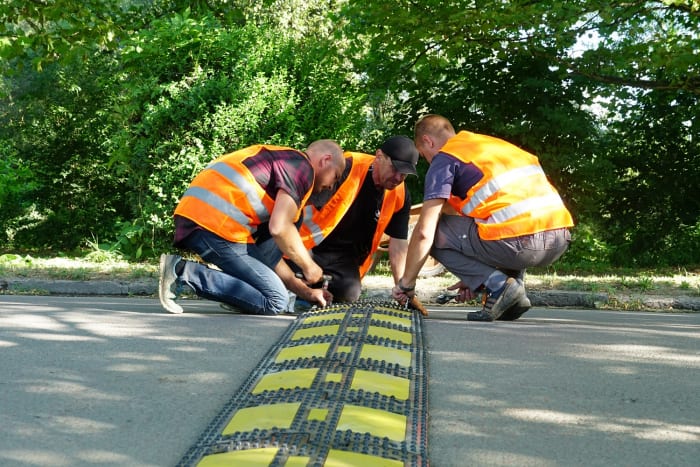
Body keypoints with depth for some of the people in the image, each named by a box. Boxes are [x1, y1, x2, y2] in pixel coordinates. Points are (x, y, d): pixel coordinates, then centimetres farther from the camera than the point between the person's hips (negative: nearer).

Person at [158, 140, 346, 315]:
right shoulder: (302, 166, 1)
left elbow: (266, 253, 27)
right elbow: (279, 229, -13)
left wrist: (306, 292, 26)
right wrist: (309, 266, 4)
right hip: (214, 228, -9)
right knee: (276, 302, -3)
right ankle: (186, 271, -12)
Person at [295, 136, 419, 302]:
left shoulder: (400, 197, -7)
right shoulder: (347, 168, -24)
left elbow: (398, 243, -1)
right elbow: (302, 204, -22)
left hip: (344, 255, 5)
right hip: (308, 244, -4)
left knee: (349, 294, -18)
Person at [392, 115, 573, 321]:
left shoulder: (444, 158, 7)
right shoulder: (495, 144, 29)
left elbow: (424, 232, -1)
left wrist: (406, 282, 14)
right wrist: (475, 278, 39)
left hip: (521, 242, -8)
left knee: (435, 234, 10)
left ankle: (497, 285, -1)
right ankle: (516, 286, 17)